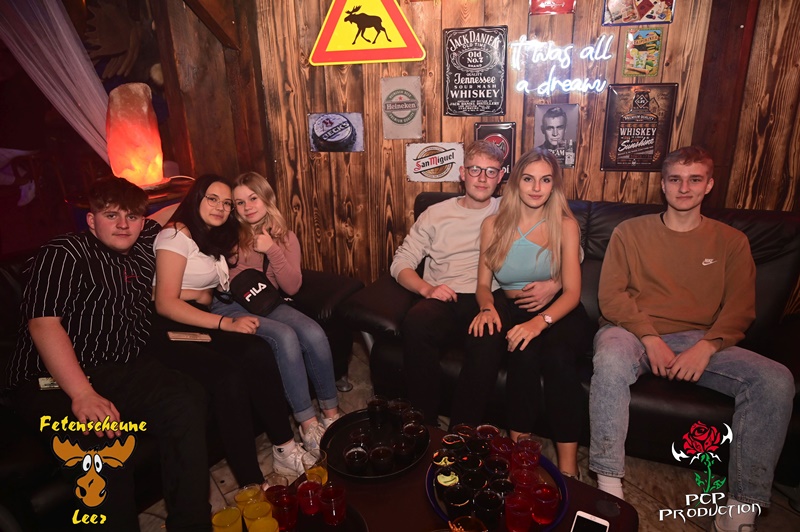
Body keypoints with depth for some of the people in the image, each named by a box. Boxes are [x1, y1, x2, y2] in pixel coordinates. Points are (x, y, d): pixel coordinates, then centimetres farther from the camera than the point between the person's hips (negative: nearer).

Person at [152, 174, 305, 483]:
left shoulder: (215, 238, 22)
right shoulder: (177, 235, -5)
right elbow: (165, 303, -14)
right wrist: (225, 323, -20)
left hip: (201, 323, 7)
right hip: (170, 331, -7)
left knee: (258, 352, -26)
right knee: (228, 375, -34)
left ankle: (285, 448, -20)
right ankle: (250, 483, -27)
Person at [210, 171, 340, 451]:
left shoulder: (285, 237, 8)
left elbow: (292, 287, -3)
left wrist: (272, 250, -13)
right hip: (230, 307, -3)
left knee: (314, 334, -25)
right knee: (285, 336, -31)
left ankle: (331, 413, -10)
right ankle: (308, 423, -21)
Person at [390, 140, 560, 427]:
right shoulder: (436, 214, 17)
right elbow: (401, 262, 11)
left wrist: (554, 284, -10)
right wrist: (426, 288, -11)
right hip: (442, 300, 1)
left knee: (489, 337, -36)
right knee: (416, 323, -34)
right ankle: (423, 423, -16)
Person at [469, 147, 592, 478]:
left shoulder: (565, 225, -1)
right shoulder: (494, 225, 5)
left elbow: (572, 292, -9)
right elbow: (483, 283, 7)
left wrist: (541, 321, -29)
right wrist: (487, 308, -17)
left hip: (559, 314, -1)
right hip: (513, 312, 1)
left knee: (556, 354, -33)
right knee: (524, 352, -33)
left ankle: (568, 467, -22)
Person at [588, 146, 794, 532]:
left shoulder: (731, 241, 14)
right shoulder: (630, 232, 9)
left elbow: (740, 308, 5)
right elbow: (610, 295, -1)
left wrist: (706, 347, -15)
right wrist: (650, 339, -15)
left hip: (699, 340, 2)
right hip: (632, 330, -2)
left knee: (776, 380, -22)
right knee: (609, 362, -37)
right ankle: (609, 487, -28)